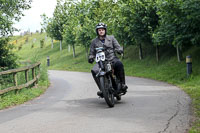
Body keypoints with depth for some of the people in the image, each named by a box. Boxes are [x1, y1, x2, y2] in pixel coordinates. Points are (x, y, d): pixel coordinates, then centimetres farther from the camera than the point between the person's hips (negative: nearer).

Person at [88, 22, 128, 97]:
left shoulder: (111, 38, 14)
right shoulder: (94, 41, 16)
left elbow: (118, 47, 7)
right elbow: (92, 53, 16)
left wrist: (118, 50, -17)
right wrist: (90, 58, -7)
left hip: (112, 59, -1)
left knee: (119, 64, -36)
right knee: (94, 71, -31)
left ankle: (122, 84, -25)